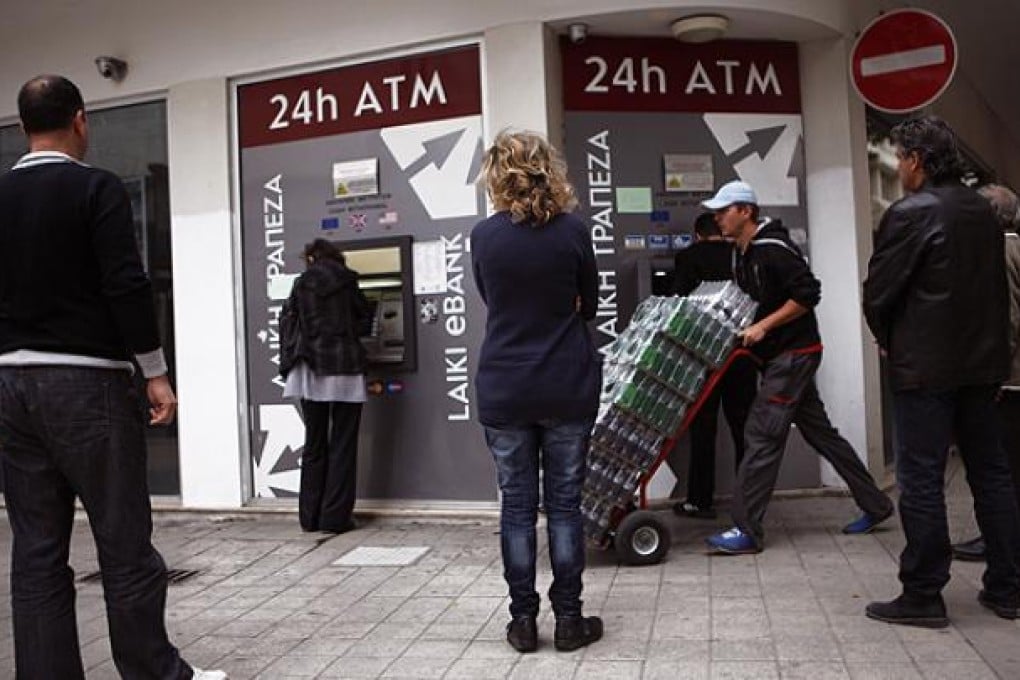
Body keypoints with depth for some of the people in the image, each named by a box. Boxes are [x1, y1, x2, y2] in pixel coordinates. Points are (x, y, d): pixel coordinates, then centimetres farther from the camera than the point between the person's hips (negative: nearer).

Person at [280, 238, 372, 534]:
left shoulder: (301, 285, 7)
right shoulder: (346, 281, 1)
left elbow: (288, 323, 7)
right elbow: (364, 315, 11)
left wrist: (290, 362, 12)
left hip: (310, 371, 3)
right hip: (344, 369, -3)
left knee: (314, 443, 11)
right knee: (342, 445, 2)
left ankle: (311, 516, 14)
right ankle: (336, 517, 2)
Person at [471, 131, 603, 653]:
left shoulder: (483, 236, -4)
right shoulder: (573, 232, -7)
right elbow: (589, 305, 6)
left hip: (503, 390, 1)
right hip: (567, 389, 0)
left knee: (516, 505, 9)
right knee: (564, 503, 9)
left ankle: (523, 620, 17)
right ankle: (568, 620, 16)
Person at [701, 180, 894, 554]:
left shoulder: (772, 249, -17)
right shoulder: (741, 254, 12)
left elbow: (808, 295, -21)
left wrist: (763, 326, -22)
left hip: (794, 354, -10)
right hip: (779, 356, 10)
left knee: (761, 435, -10)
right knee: (819, 431, 15)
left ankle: (746, 530, -4)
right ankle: (875, 506, 27)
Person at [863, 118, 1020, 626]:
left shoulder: (910, 213, -14)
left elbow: (878, 292, -12)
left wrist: (886, 338, 7)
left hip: (925, 368, -7)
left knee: (921, 480, 0)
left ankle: (923, 597, 8)